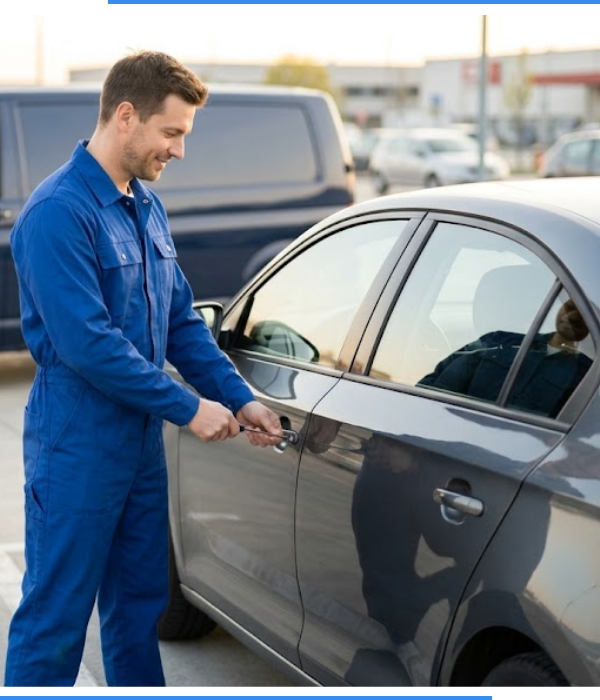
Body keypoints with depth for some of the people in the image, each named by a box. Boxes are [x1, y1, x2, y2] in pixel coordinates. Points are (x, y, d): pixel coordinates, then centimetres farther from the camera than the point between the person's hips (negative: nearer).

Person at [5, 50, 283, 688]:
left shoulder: (146, 208, 9)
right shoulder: (58, 213, -19)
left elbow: (182, 321, 14)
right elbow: (86, 342, -24)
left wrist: (239, 397, 3)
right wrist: (187, 406, -18)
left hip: (141, 442, 8)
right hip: (76, 448, -8)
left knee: (139, 606, 19)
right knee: (55, 618, 4)